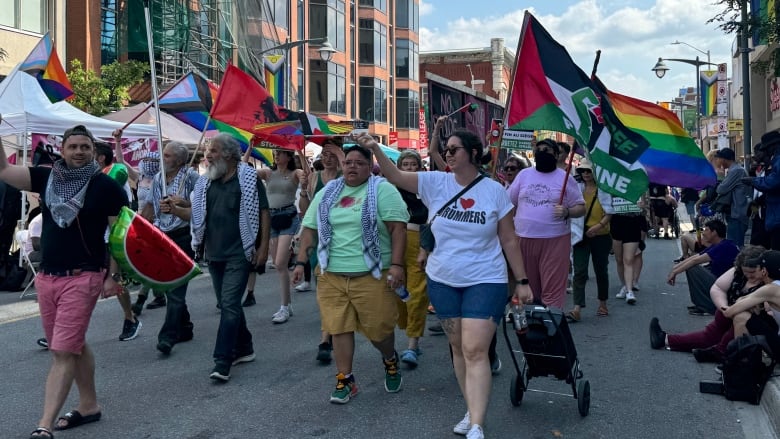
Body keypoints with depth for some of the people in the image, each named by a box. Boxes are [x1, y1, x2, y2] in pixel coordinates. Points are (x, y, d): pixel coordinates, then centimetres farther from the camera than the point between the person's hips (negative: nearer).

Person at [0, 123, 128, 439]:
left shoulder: (105, 186, -7)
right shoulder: (46, 178, 7)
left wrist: (113, 276, -10)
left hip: (83, 278, -6)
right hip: (46, 277, 6)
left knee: (63, 352, -8)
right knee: (74, 345, 16)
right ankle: (89, 406, 30)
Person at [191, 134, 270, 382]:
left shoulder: (248, 178, -6)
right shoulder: (206, 182, 11)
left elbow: (264, 213, -7)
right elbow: (195, 213, 19)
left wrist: (263, 247, -13)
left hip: (239, 254, -7)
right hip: (214, 253, 7)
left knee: (229, 305, -11)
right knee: (227, 304, 14)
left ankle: (222, 362, -8)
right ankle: (244, 349, 30)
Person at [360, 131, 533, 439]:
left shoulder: (495, 191, -6)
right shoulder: (435, 183, -2)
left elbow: (509, 240, 0)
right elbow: (395, 176, -12)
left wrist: (522, 281, 0)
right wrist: (375, 148, -29)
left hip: (485, 282, -3)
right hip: (442, 280, 3)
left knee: (475, 351, -10)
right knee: (458, 348, 12)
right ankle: (472, 411, 28)